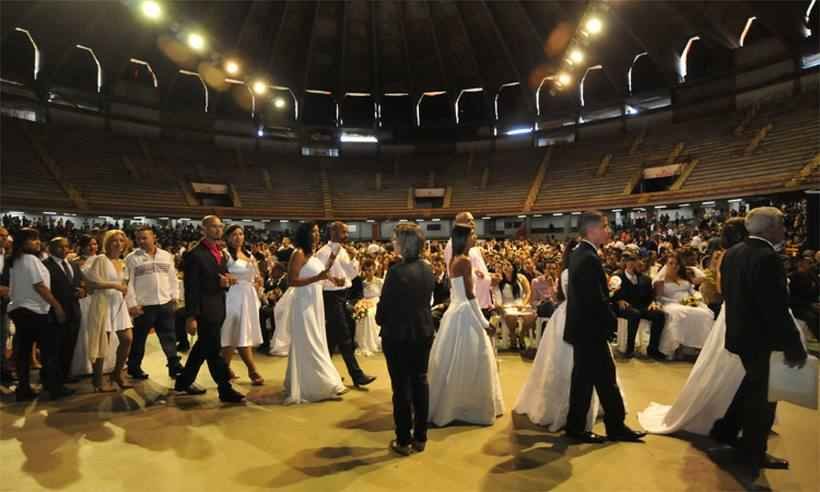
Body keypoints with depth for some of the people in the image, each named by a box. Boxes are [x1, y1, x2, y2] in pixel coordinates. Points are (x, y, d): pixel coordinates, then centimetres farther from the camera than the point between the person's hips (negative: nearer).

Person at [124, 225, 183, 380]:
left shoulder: (166, 256, 8)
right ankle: (134, 368, 25)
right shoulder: (132, 258, -2)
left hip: (165, 304, 3)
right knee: (139, 339, 10)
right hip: (143, 305, -3)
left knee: (169, 337, 7)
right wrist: (132, 304, -10)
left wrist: (174, 297, 5)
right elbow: (128, 283, -5)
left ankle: (174, 366, 13)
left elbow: (172, 278, 12)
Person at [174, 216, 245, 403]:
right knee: (213, 351, -2)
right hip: (204, 310, -8)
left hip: (218, 308, 9)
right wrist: (191, 316, -17)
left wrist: (226, 281, -6)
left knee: (202, 348, 19)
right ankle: (226, 389, 6)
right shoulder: (195, 254, -13)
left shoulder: (221, 253, 12)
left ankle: (184, 381, 35)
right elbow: (191, 287, -15)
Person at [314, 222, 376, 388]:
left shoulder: (343, 251, 11)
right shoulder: (324, 252, -12)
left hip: (343, 296, 8)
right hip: (332, 297, -8)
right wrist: (332, 279, -29)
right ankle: (357, 375, -1)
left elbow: (352, 274, 9)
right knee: (344, 336, -6)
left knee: (333, 335, 15)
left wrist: (354, 257, -4)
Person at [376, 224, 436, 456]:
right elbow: (427, 299, 8)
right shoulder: (428, 269, 1)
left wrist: (381, 321, 6)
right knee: (420, 381, 15)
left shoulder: (397, 271, -21)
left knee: (401, 386, 5)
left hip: (398, 335, -6)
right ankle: (420, 437, 25)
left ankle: (404, 440, 17)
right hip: (423, 332, 7)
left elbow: (385, 304, -14)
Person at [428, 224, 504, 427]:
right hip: (465, 313, -9)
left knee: (453, 361, 15)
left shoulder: (454, 260, 11)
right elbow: (469, 294, -19)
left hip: (455, 310, 9)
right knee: (469, 361, 1)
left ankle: (447, 405, 25)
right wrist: (483, 321, -14)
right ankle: (470, 407, 12)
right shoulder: (465, 261, -16)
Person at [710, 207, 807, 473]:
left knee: (753, 387, 25)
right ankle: (753, 453, 23)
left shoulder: (732, 253, 3)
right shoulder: (767, 258, -24)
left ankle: (725, 431, 36)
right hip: (762, 339, -8)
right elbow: (777, 309, -24)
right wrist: (794, 346, -17)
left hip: (740, 332, 8)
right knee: (762, 395, 8)